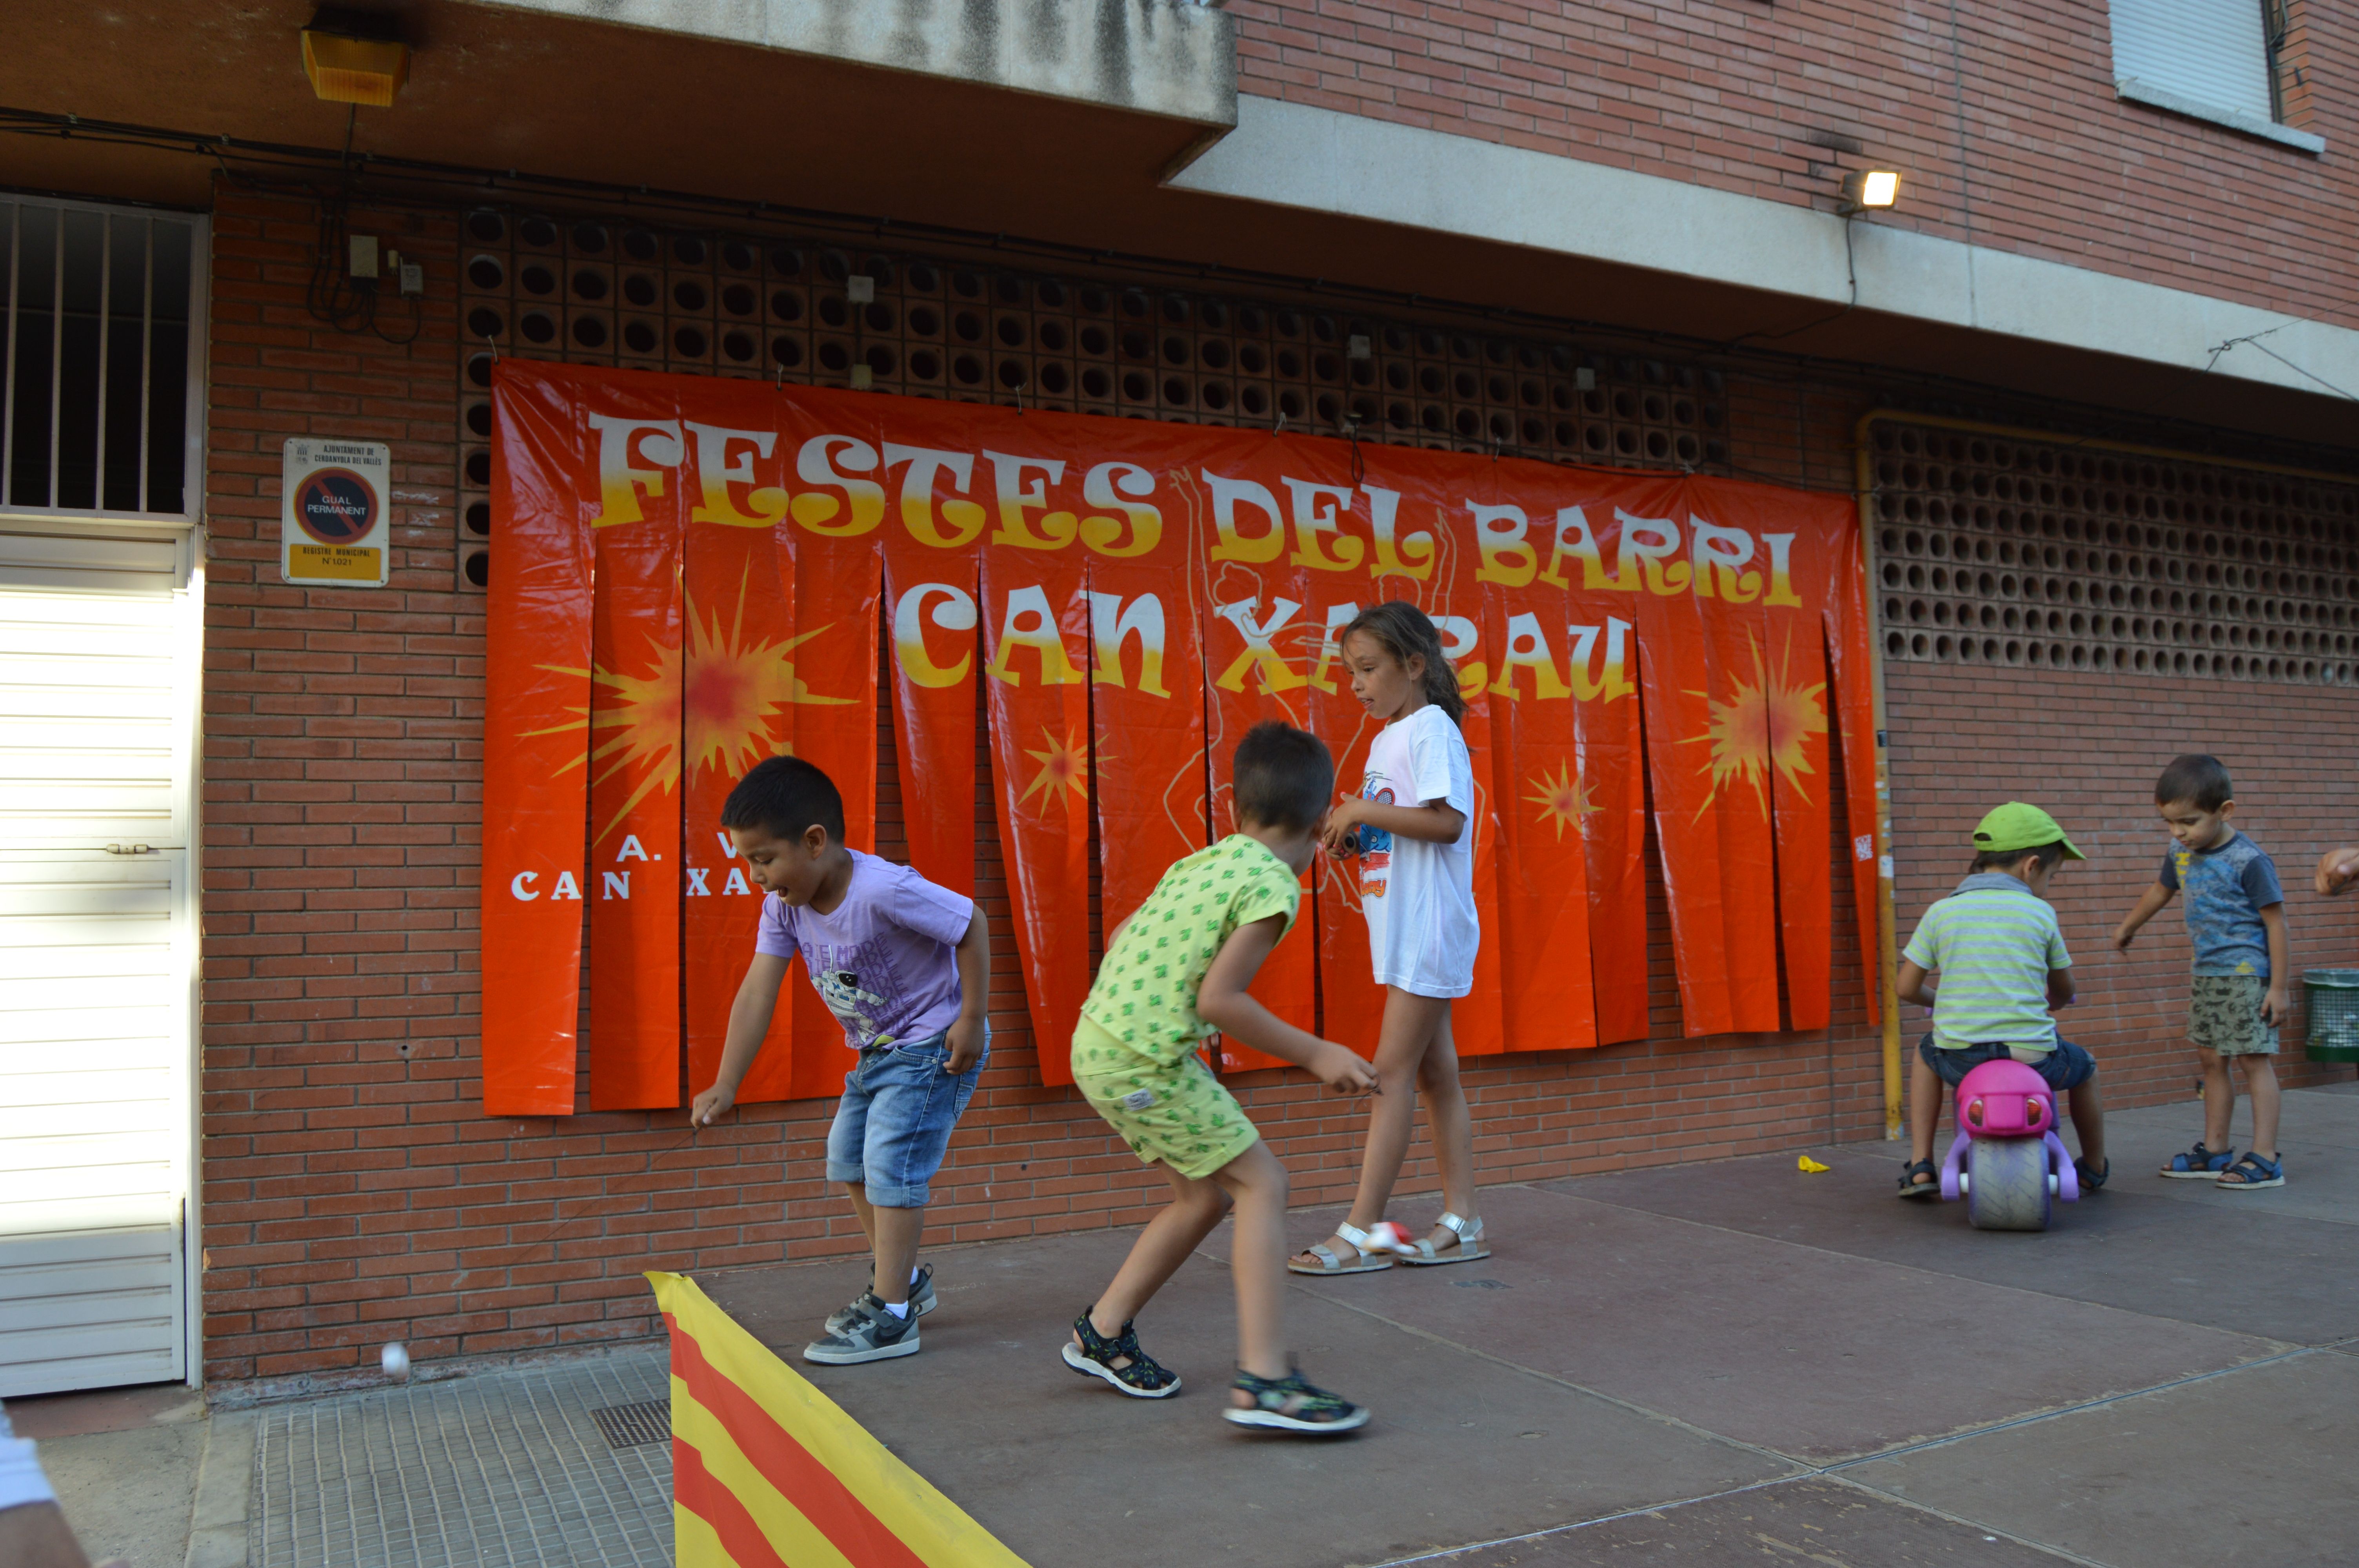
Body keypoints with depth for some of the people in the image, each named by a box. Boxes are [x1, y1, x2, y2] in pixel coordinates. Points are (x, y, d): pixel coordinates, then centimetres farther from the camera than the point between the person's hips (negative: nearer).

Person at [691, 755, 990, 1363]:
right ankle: (903, 1279, 34)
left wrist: (972, 1020, -20)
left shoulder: (883, 891, -33)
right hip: (877, 1050, 9)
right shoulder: (784, 905, -9)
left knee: (891, 1165, -13)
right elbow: (757, 993, -12)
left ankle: (891, 1318, -3)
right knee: (848, 1159, 16)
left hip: (934, 1045, -9)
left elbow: (972, 924, -24)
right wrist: (725, 1085, -18)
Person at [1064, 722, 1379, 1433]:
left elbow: (1120, 938, 20)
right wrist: (1315, 1054, -11)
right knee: (1261, 1183, -3)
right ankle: (1264, 1380, -6)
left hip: (1098, 1045, 9)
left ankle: (1102, 1332, 31)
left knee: (1205, 1194, 19)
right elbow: (1217, 1000, -18)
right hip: (1145, 1060, -9)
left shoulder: (1202, 862, 13)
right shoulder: (1274, 885, -11)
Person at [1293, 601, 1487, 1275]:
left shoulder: (1431, 730, -11)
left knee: (1393, 1071, -8)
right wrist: (1352, 836, 2)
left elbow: (1447, 822, -22)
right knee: (1433, 1073, 11)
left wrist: (1363, 810, -18)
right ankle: (1462, 1221, 17)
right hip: (1403, 930, 10)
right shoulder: (1388, 739, 17)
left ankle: (1361, 1231, -4)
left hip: (1430, 929, -10)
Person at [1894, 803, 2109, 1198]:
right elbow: (2064, 989, 14)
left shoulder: (1941, 911, 3)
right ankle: (2094, 1170, 51)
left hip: (1961, 1059, 1)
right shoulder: (2039, 913, 2)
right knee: (2083, 1068, 32)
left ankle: (1920, 1167, 25)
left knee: (1926, 1053, 35)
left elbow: (1907, 988, 5)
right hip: (2033, 1057, 0)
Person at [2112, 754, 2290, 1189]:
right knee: (2211, 1060, 12)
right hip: (2206, 975, 8)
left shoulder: (2249, 861, -18)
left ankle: (2265, 1159, 0)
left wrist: (2278, 987, -15)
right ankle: (2214, 1151, 21)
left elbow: (2275, 921, -15)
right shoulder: (2180, 855, 4)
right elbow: (2160, 892, 24)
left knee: (2254, 1059, -4)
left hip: (2247, 975, -8)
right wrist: (2128, 928, 39)